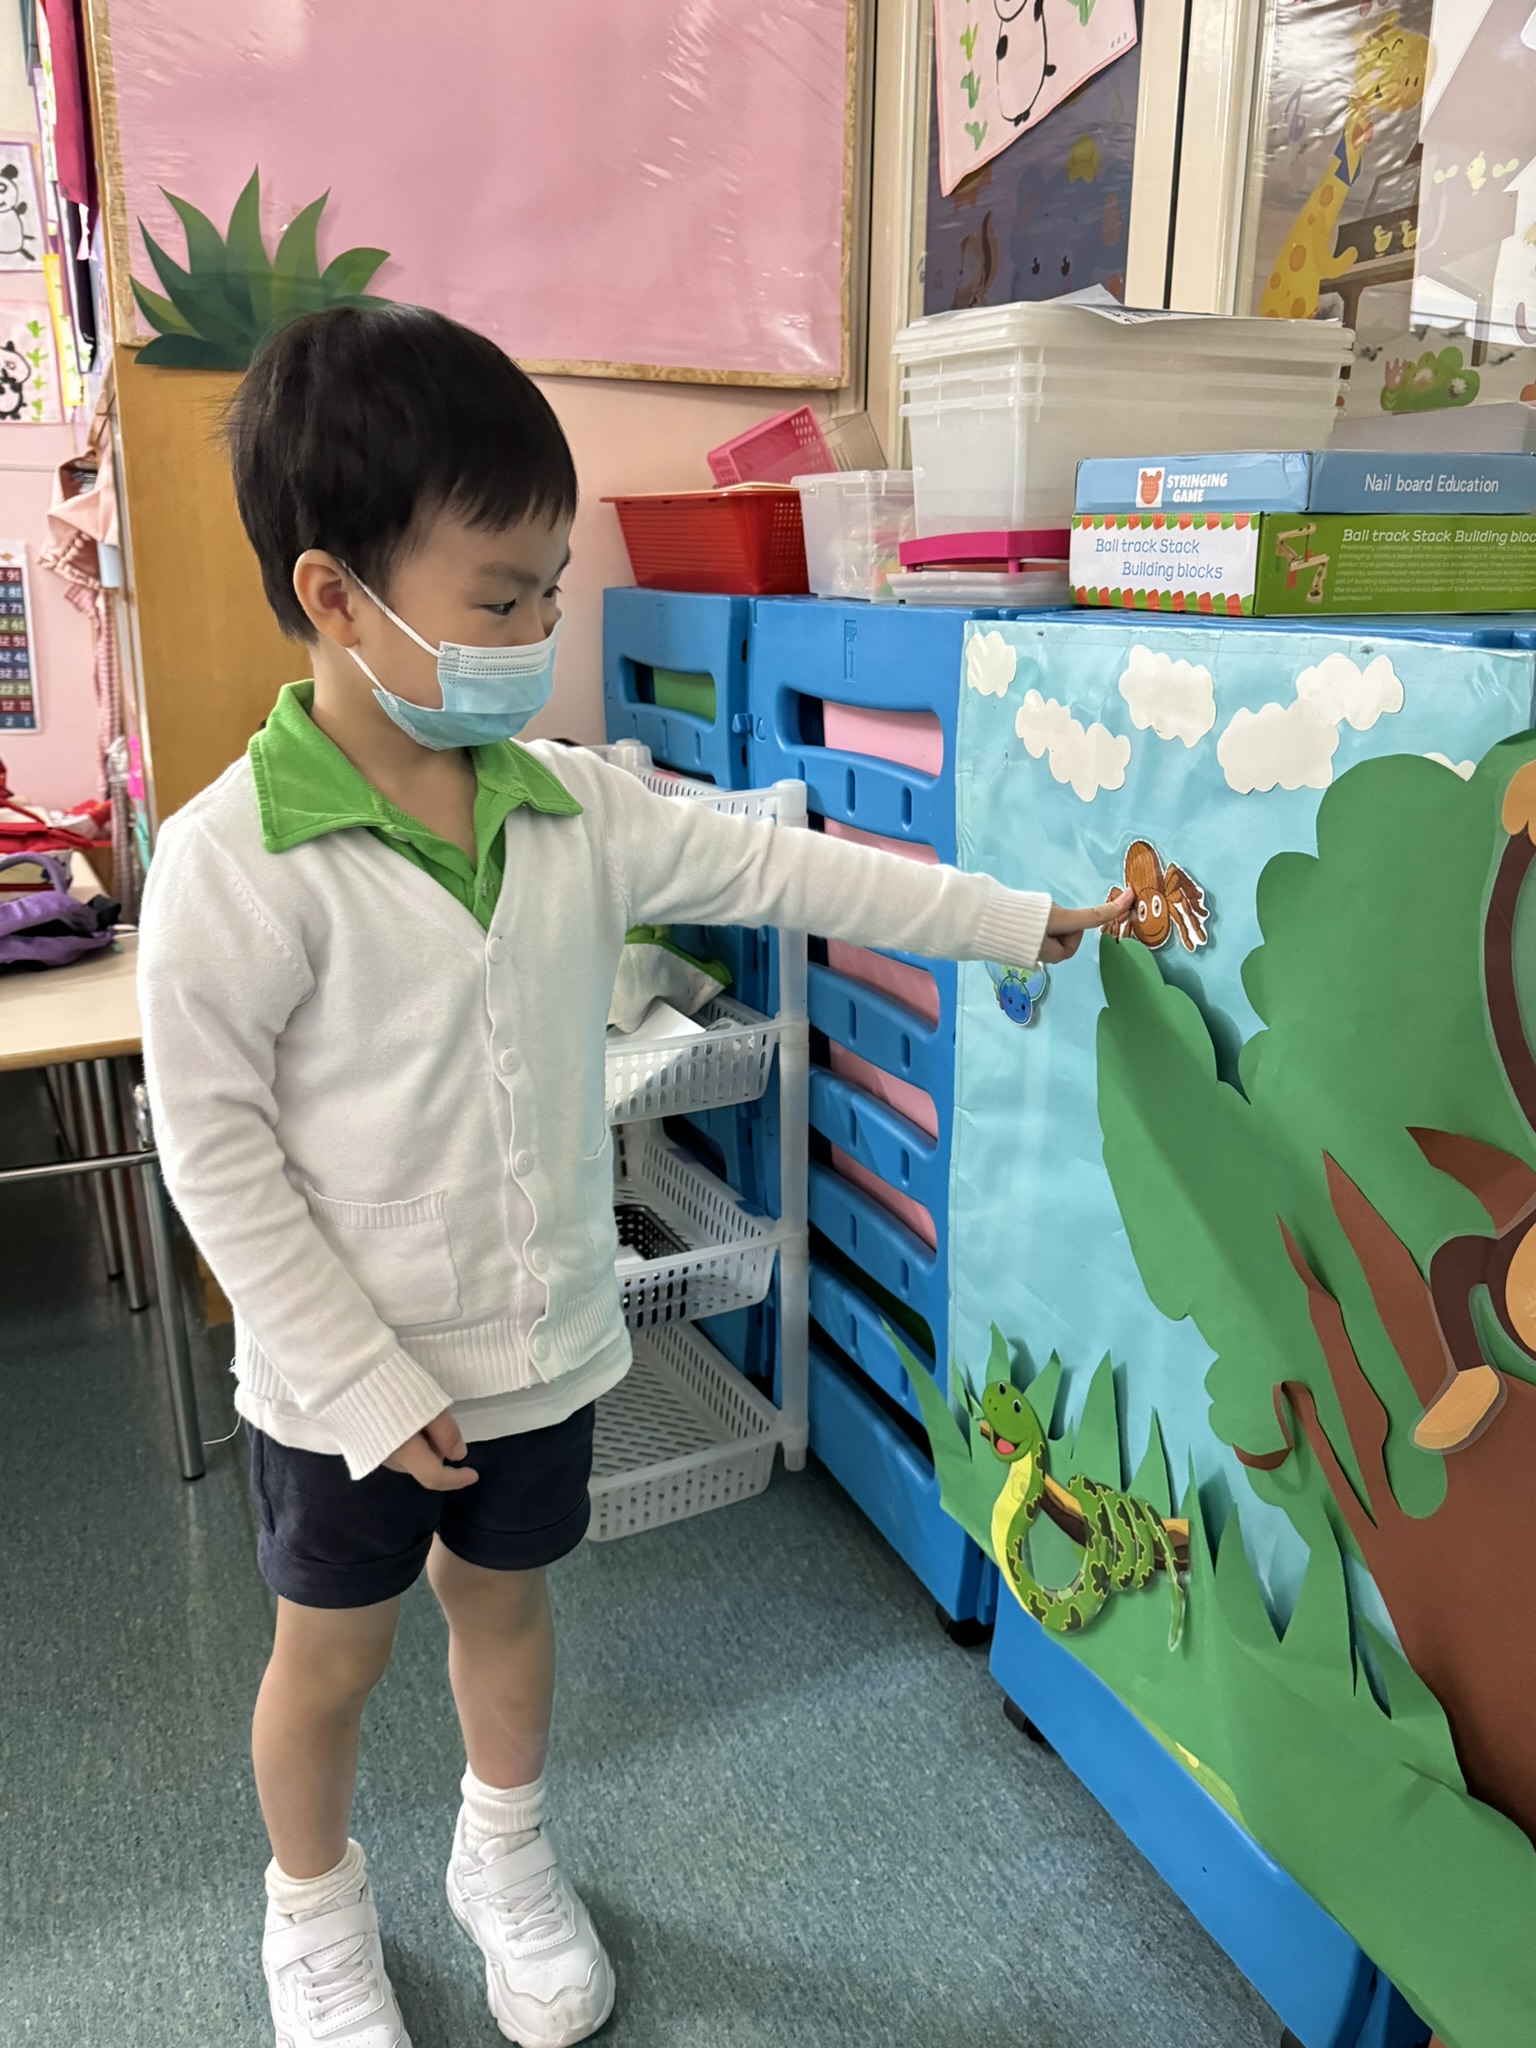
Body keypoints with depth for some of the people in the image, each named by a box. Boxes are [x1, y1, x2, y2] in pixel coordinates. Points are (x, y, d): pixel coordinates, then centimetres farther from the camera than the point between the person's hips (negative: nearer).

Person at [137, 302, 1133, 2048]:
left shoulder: (574, 808, -7)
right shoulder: (232, 859, -21)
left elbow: (779, 869, -2)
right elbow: (216, 1148, -18)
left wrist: (1022, 920, 0)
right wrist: (367, 1386, -17)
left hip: (544, 1339, 4)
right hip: (346, 1380, -4)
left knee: (503, 1595, 25)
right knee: (332, 1650, 19)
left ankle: (506, 1858, 52)